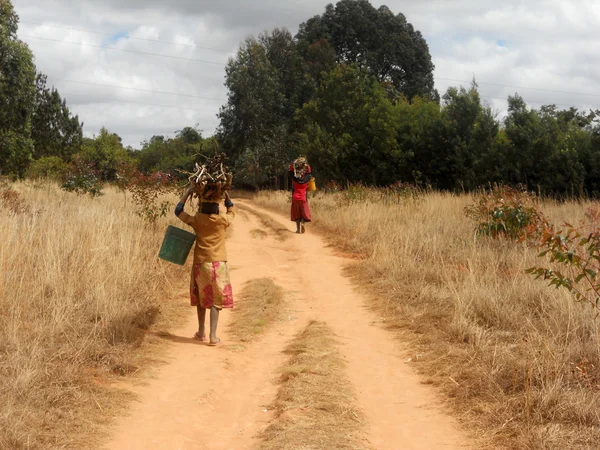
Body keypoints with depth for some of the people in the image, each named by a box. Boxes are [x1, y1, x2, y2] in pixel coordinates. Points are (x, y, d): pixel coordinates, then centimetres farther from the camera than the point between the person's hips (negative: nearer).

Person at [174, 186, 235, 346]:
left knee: (201, 298, 17)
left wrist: (188, 192, 13)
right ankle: (213, 336, -4)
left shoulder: (196, 220, -4)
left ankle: (201, 332, 24)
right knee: (215, 300, 1)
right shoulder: (222, 220, -5)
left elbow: (178, 211, 12)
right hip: (218, 264, -1)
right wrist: (225, 193, 12)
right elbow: (231, 211, 18)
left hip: (201, 263, 1)